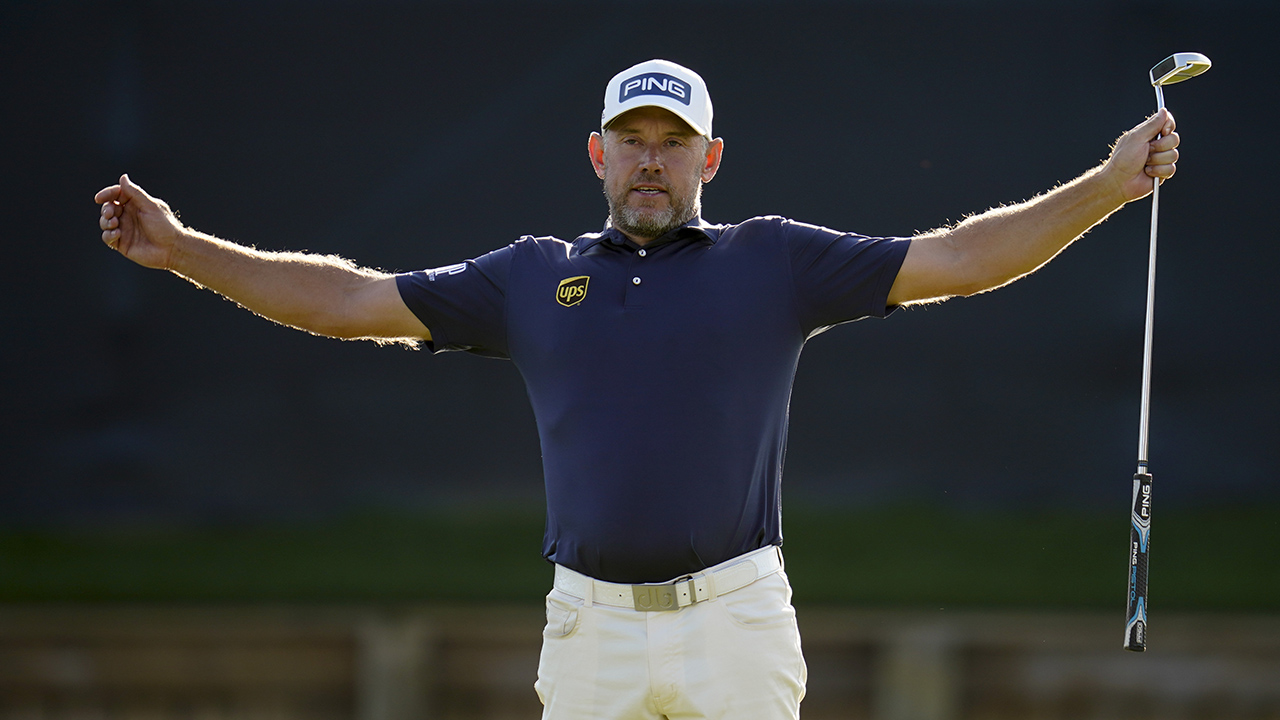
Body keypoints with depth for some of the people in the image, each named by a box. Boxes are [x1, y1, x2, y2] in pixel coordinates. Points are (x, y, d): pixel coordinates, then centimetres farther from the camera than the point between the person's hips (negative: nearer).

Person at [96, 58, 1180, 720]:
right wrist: (183, 251, 9)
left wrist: (1110, 185, -9)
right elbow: (355, 299, 15)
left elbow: (956, 260, 2)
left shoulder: (774, 262, 8)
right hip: (591, 627, 2)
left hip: (734, 622, -2)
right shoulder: (534, 278, 13)